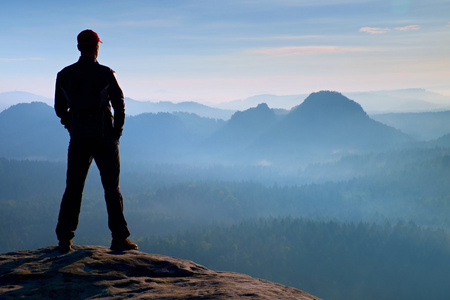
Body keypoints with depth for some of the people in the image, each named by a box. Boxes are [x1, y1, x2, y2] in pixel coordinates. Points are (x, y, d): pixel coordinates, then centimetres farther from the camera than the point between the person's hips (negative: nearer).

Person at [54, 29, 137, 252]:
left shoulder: (64, 75, 3)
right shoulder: (105, 74, -8)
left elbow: (59, 108, 9)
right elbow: (119, 104, -8)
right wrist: (117, 132, 4)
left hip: (78, 139, 3)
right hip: (104, 138, -3)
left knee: (73, 188, 9)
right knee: (112, 188, 4)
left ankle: (64, 238, 5)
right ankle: (119, 238, 4)